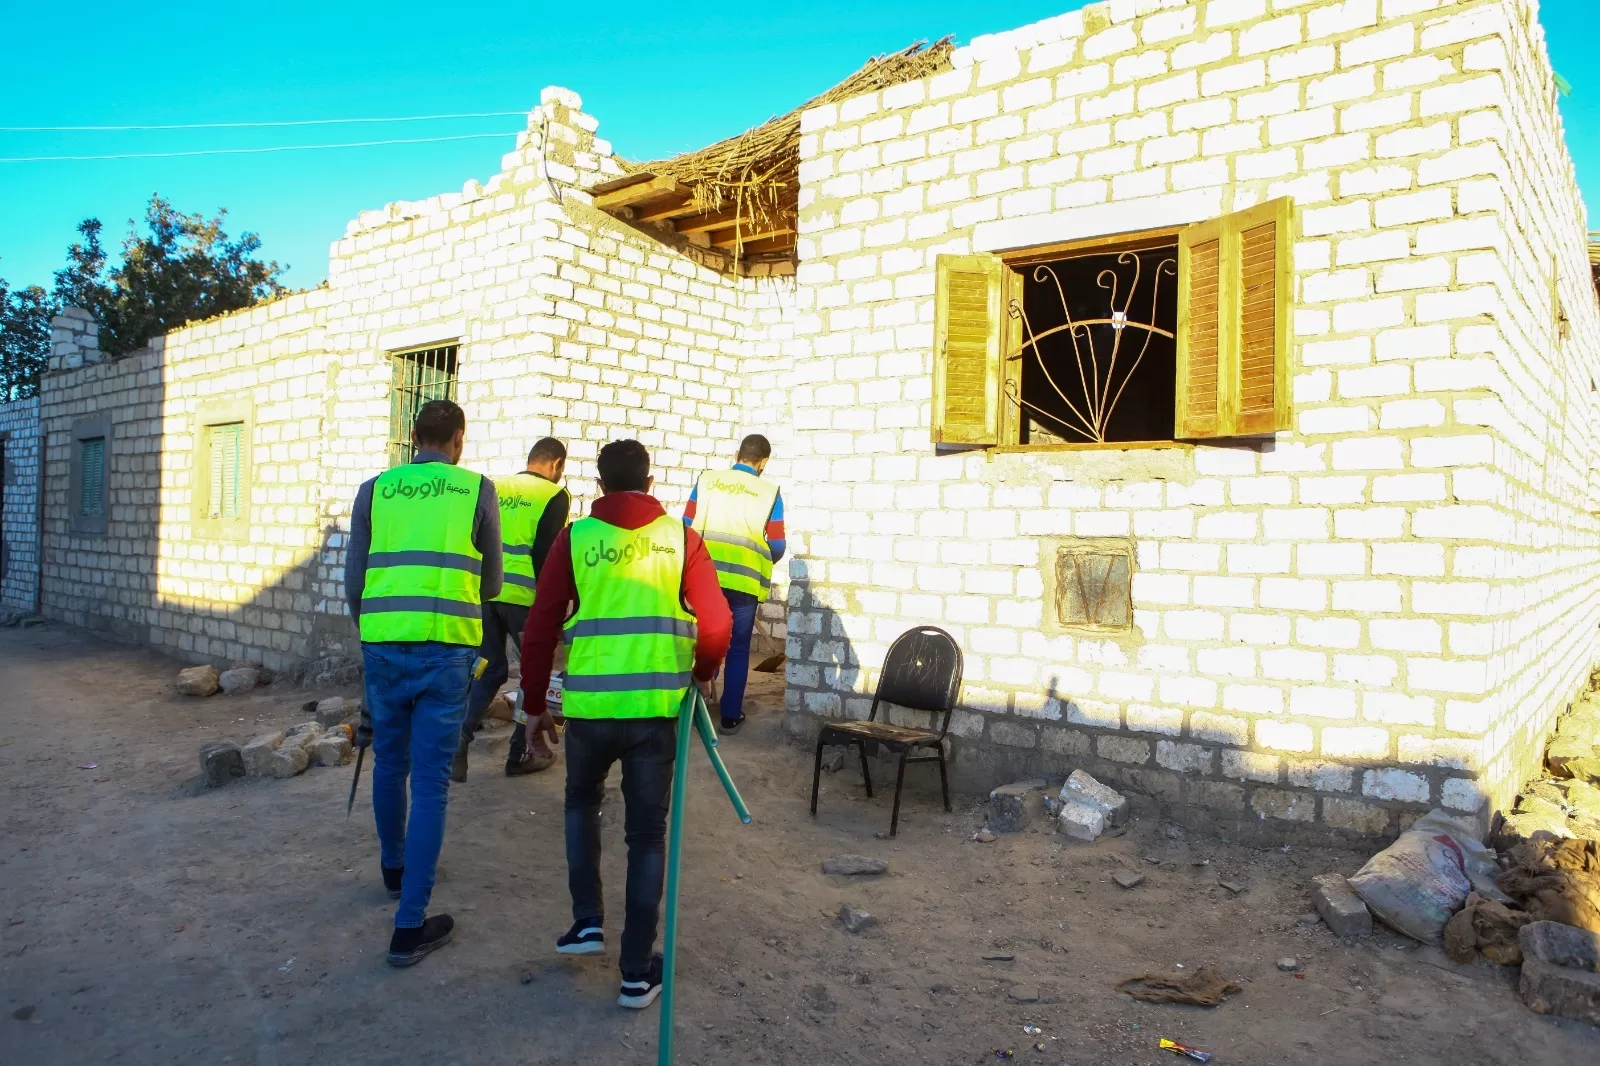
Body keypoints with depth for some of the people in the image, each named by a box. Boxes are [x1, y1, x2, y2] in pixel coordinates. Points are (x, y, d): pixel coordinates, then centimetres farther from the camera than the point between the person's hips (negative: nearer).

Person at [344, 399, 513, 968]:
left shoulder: (375, 490, 8)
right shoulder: (477, 490, 3)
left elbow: (353, 581, 10)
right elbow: (491, 583, 11)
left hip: (383, 645, 3)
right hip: (447, 649, -2)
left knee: (389, 763, 22)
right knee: (431, 782, 2)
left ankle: (394, 867, 44)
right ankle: (410, 925, 4)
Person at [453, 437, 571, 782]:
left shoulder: (496, 487, 11)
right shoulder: (554, 495, -4)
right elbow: (545, 554, -12)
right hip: (523, 597, -5)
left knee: (490, 669, 16)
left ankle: (459, 740, 2)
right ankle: (521, 752, 17)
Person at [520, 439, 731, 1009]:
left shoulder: (575, 538, 3)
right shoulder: (681, 538, 3)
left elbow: (541, 627, 3)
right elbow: (716, 624, -3)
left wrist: (534, 697, 15)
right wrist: (702, 674, 17)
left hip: (588, 705, 0)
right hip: (658, 706, 0)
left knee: (581, 802, 28)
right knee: (647, 832, 11)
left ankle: (587, 921, 22)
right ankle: (638, 972, 15)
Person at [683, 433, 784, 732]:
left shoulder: (707, 480, 4)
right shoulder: (769, 491, 0)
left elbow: (687, 526, 2)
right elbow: (777, 545, 0)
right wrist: (764, 562, 22)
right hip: (744, 578, -2)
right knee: (738, 647, 10)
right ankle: (730, 715, 16)